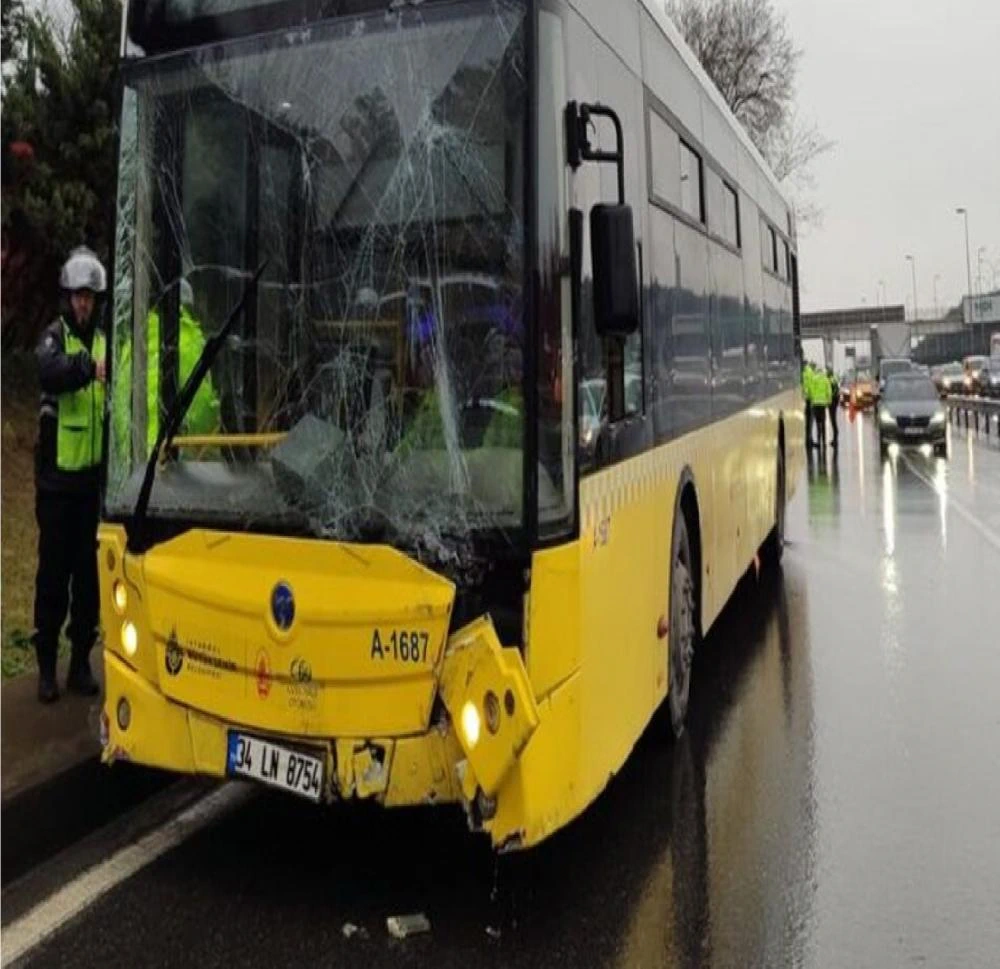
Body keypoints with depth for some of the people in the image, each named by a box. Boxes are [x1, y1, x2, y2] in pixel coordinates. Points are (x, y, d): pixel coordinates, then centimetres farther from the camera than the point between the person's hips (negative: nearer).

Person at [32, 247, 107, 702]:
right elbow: (51, 372, -28)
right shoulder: (54, 337, -4)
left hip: (93, 474, 4)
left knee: (89, 570, 9)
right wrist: (88, 367, -44)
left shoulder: (103, 340, 11)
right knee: (53, 571, 1)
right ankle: (46, 665, 12)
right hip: (57, 476, -4)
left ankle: (81, 661, 20)